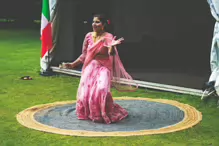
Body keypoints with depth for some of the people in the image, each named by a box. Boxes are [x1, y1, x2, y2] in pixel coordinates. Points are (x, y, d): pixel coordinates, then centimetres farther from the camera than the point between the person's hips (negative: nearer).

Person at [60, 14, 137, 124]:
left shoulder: (108, 37, -7)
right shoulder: (89, 36, 5)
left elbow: (111, 54, -22)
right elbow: (84, 55, 11)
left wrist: (112, 46, -43)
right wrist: (72, 65, 7)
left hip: (103, 68, -4)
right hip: (90, 67, 4)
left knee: (101, 90, -27)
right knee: (85, 92, -9)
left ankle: (106, 115, -3)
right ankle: (90, 114, 20)